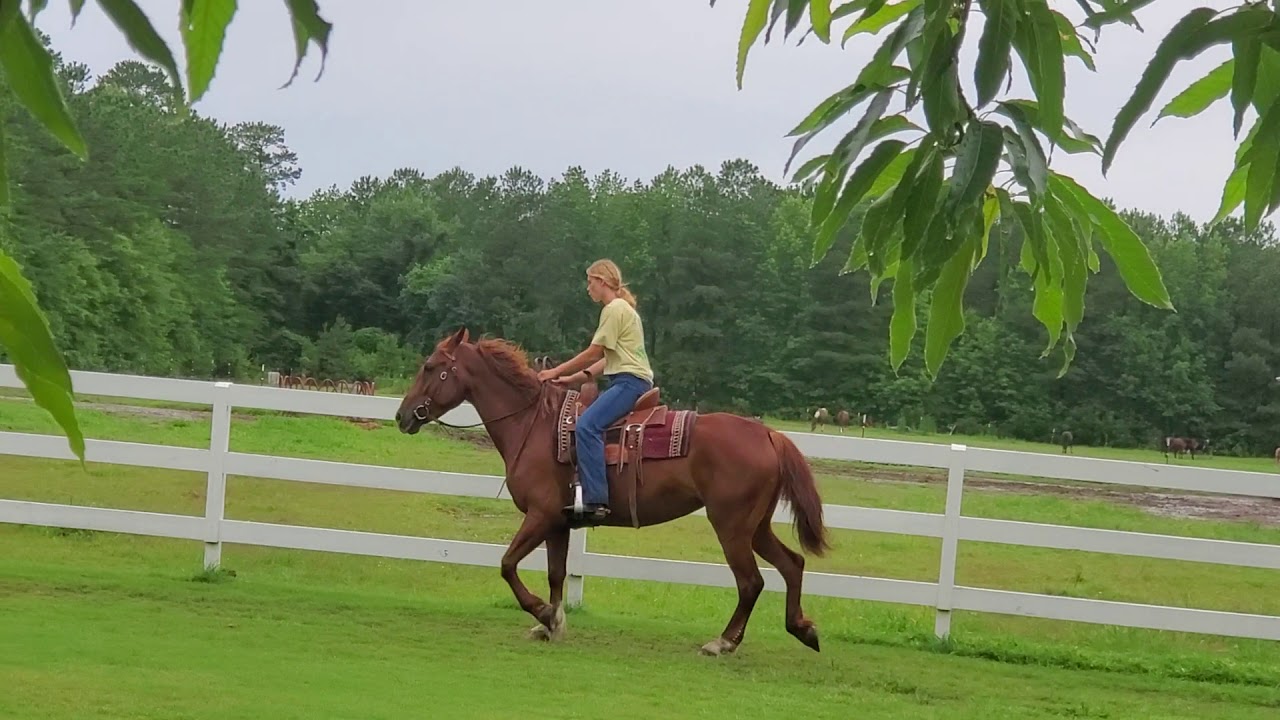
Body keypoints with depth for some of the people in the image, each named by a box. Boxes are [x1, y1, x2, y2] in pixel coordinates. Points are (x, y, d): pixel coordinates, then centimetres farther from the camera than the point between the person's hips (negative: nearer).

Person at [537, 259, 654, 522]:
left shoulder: (614, 309, -8)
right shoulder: (621, 309, 23)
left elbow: (593, 354, -11)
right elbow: (608, 360, 21)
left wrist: (557, 372, -2)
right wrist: (572, 379, 15)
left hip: (630, 381, -11)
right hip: (627, 380, 11)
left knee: (587, 425, -27)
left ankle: (596, 500, -36)